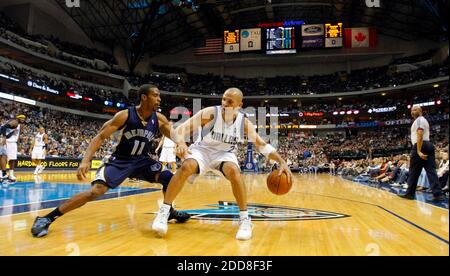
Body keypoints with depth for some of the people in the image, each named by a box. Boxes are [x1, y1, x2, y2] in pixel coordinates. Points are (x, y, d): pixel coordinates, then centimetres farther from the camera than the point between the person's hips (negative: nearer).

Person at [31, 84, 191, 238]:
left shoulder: (159, 119, -9)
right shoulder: (125, 115, -20)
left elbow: (173, 134, -7)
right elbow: (100, 137, -17)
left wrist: (181, 142, -33)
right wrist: (86, 160, -29)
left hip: (142, 161, 5)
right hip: (120, 160, -4)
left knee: (168, 178, -11)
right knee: (96, 191, -20)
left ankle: (169, 211, 17)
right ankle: (47, 218, -9)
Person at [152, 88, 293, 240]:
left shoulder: (244, 123, -14)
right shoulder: (210, 113, -22)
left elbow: (263, 145, -7)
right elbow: (182, 129, -20)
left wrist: (282, 162, -17)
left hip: (225, 153, 1)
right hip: (203, 149, -1)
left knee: (233, 171, -32)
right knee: (186, 167, -31)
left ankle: (244, 219, -18)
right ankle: (163, 212, -19)